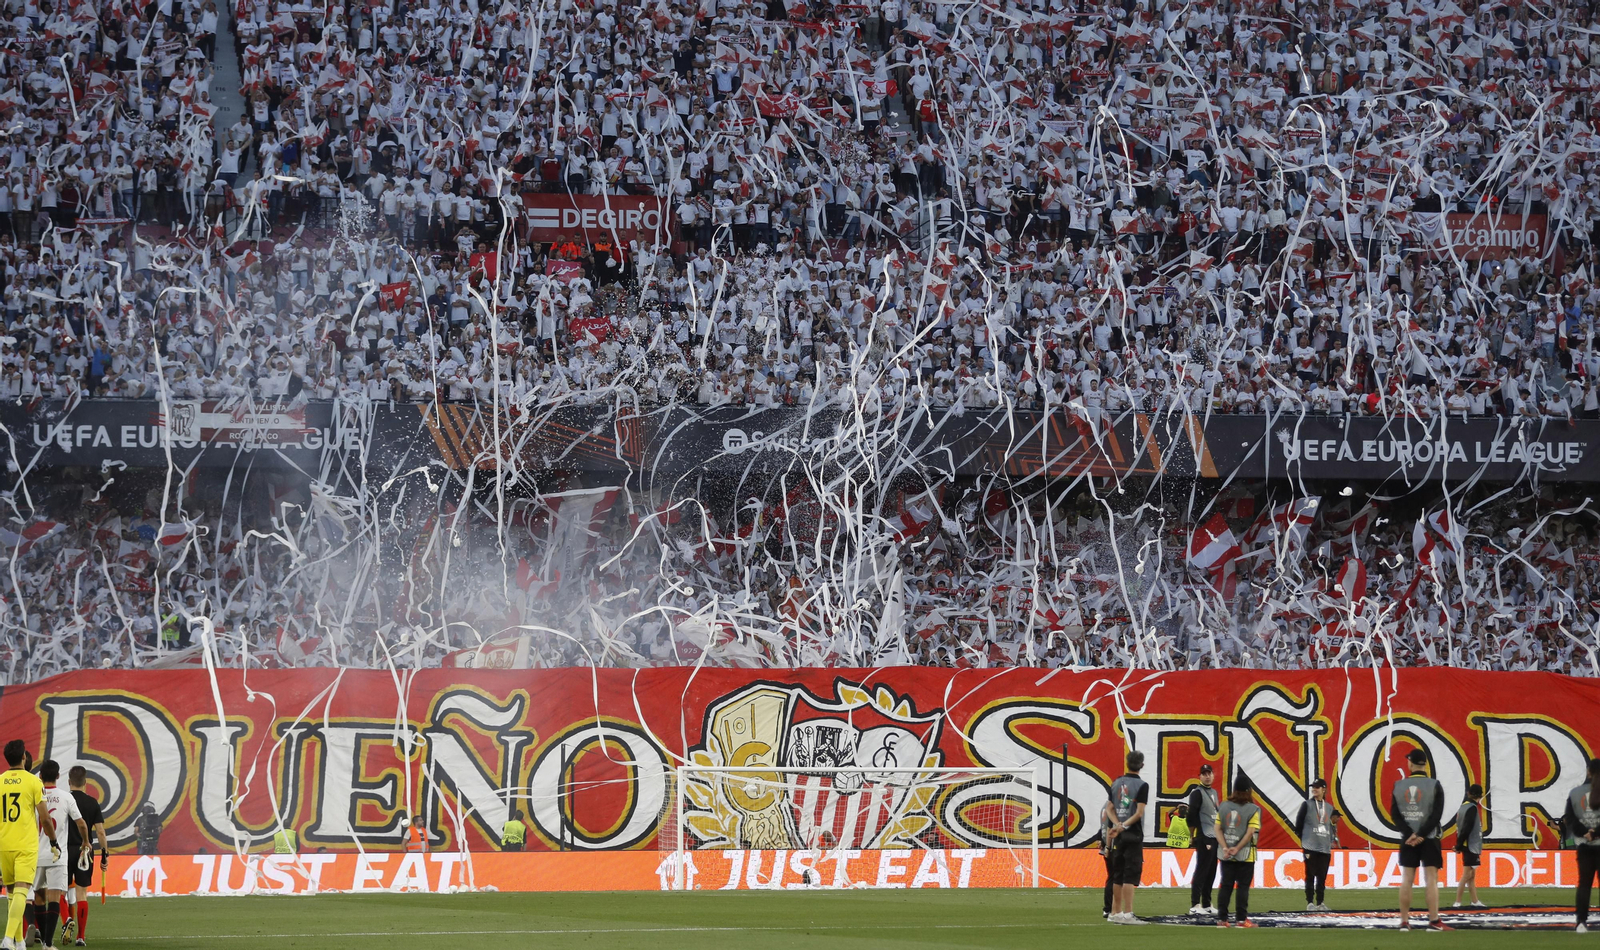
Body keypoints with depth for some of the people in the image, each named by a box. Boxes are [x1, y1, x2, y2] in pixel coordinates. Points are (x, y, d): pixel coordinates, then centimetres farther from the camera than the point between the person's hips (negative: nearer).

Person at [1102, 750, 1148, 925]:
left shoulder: (1116, 784, 9)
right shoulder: (1142, 785, -8)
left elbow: (1109, 809, 6)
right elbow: (1139, 813, -16)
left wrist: (1117, 825, -6)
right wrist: (1123, 826, -12)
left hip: (1118, 836, 6)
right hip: (1134, 836, -6)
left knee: (1118, 876, 11)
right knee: (1130, 875, -7)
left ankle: (1116, 912, 15)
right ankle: (1127, 914, -12)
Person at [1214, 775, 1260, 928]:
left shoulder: (1223, 807, 4)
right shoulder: (1253, 809, -8)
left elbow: (1217, 829, -2)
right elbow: (1250, 832, -15)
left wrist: (1225, 848, -8)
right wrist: (1237, 849, -14)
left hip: (1225, 854, 4)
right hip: (1245, 855, -4)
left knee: (1225, 885, 8)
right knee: (1243, 886, 2)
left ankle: (1221, 919, 7)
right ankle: (1241, 919, 0)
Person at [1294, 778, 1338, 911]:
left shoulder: (1329, 808, 12)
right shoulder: (1307, 805, 1)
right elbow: (1298, 824, 3)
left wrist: (1331, 841, 9)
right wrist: (1304, 839, 4)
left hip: (1325, 849, 4)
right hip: (1310, 847, -4)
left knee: (1322, 877, 5)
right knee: (1310, 875, -4)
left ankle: (1320, 903, 13)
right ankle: (1310, 903, -1)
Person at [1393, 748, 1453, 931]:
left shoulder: (1399, 786, 2)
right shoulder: (1434, 785, -5)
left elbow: (1395, 814, -3)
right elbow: (1437, 814, -12)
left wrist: (1410, 834, -9)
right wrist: (1420, 835, -13)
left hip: (1407, 840, 2)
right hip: (1428, 840, -2)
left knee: (1407, 880, 5)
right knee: (1431, 879, -3)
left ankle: (1404, 922, 4)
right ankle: (1434, 921, -9)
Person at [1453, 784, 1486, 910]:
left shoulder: (1464, 806, 12)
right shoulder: (1472, 808, -15)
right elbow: (1466, 828, -20)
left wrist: (1459, 844, 12)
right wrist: (1459, 845, -18)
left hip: (1467, 846, 9)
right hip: (1471, 846, -9)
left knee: (1471, 875, 14)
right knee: (1467, 875, -8)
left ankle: (1474, 901, 18)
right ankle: (1457, 902, -9)